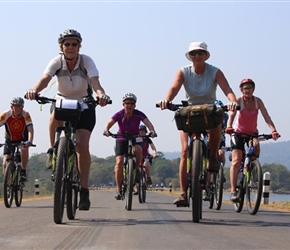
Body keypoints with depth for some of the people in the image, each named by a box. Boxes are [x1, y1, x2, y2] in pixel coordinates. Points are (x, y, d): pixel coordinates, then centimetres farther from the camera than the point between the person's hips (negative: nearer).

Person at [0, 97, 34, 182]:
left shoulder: (26, 115, -25)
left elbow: (30, 129, -32)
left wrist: (29, 141, -50)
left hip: (22, 139, -1)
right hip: (10, 141, 1)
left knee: (24, 148, -35)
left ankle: (23, 172, -17)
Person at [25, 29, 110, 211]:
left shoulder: (86, 61, -19)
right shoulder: (57, 62, -16)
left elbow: (95, 81, -35)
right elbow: (45, 78, -34)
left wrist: (101, 94, -59)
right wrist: (34, 90, -56)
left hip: (84, 106, -1)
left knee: (82, 145, -16)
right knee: (55, 115, -37)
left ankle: (84, 191, -5)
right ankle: (53, 150, -11)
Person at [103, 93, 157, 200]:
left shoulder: (138, 114, -15)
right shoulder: (119, 114, -15)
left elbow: (148, 123, -27)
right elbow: (109, 123, -26)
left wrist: (152, 131, -49)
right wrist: (106, 130, -48)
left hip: (135, 139, 0)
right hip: (121, 140, 0)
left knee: (138, 149, -36)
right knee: (119, 162, -16)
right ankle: (119, 189, -6)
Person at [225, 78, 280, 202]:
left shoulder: (258, 101, -10)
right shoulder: (238, 101, -16)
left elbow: (266, 117, -20)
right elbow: (231, 116, -30)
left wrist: (273, 130, -37)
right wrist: (229, 127, -51)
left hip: (252, 133, 2)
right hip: (238, 133, -2)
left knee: (256, 146, -30)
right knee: (236, 161, -15)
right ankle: (233, 191, -18)